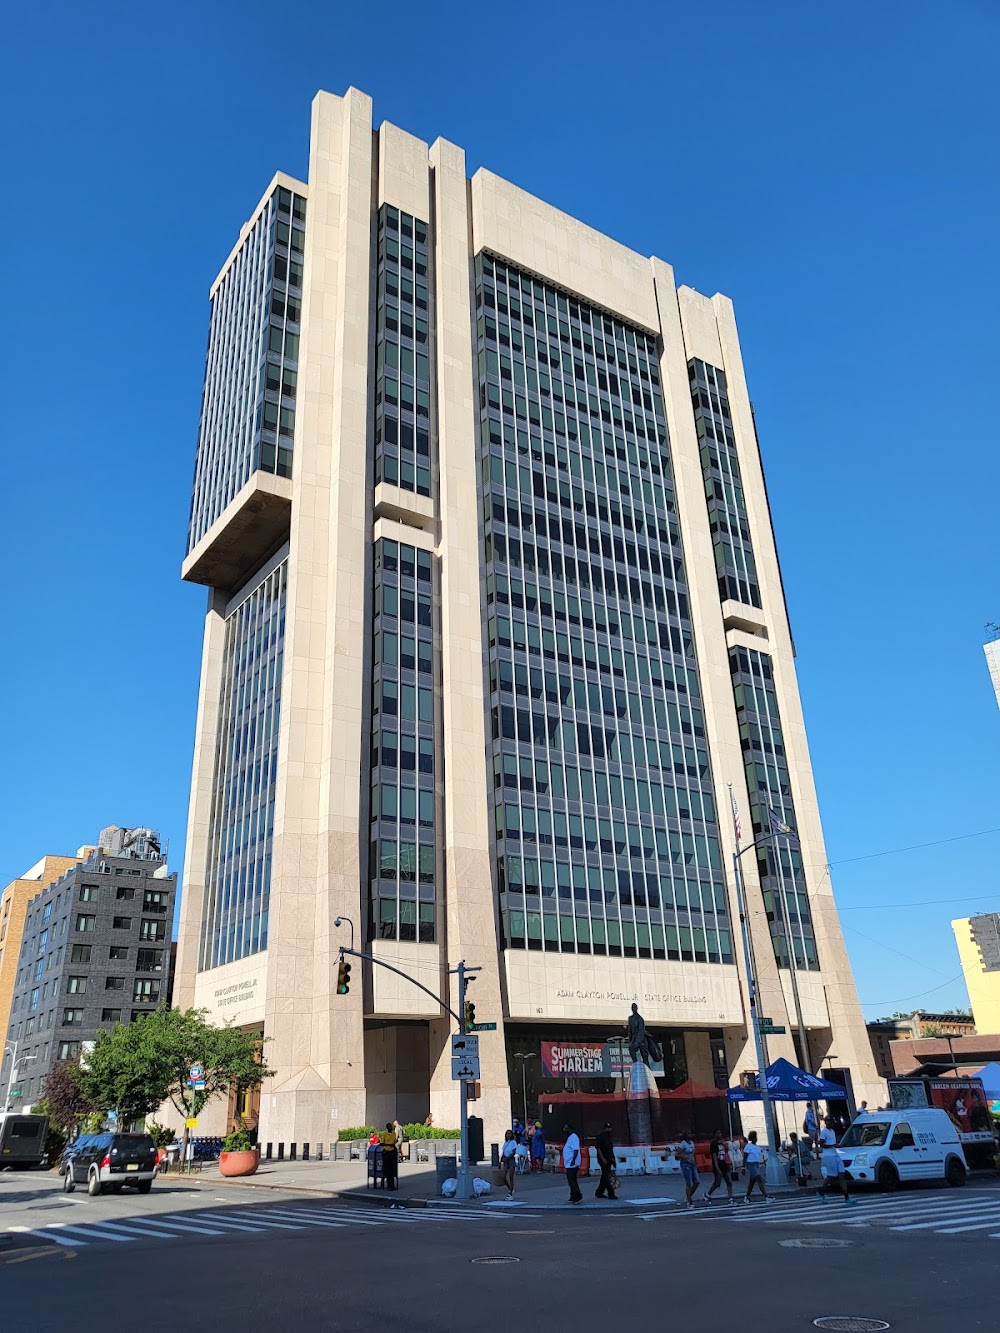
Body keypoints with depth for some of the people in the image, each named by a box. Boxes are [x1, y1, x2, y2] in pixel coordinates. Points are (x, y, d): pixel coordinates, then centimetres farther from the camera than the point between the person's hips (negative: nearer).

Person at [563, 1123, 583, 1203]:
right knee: (571, 1181, 13)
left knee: (572, 1181, -10)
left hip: (572, 1164, -11)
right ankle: (573, 1197, 18)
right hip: (569, 1164, 11)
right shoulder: (569, 1137, 17)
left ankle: (578, 1196, -6)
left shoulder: (573, 1137, -16)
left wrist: (573, 1160, -30)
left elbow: (576, 1150, -24)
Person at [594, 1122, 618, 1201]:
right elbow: (598, 1148, -15)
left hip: (609, 1160, 8)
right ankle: (611, 1194, -9)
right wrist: (603, 1159, -19)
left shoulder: (610, 1136, 15)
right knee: (606, 1177, -9)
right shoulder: (600, 1136, -10)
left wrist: (612, 1158, 13)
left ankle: (599, 1193, 21)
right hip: (603, 1160, -8)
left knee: (605, 1177, 11)